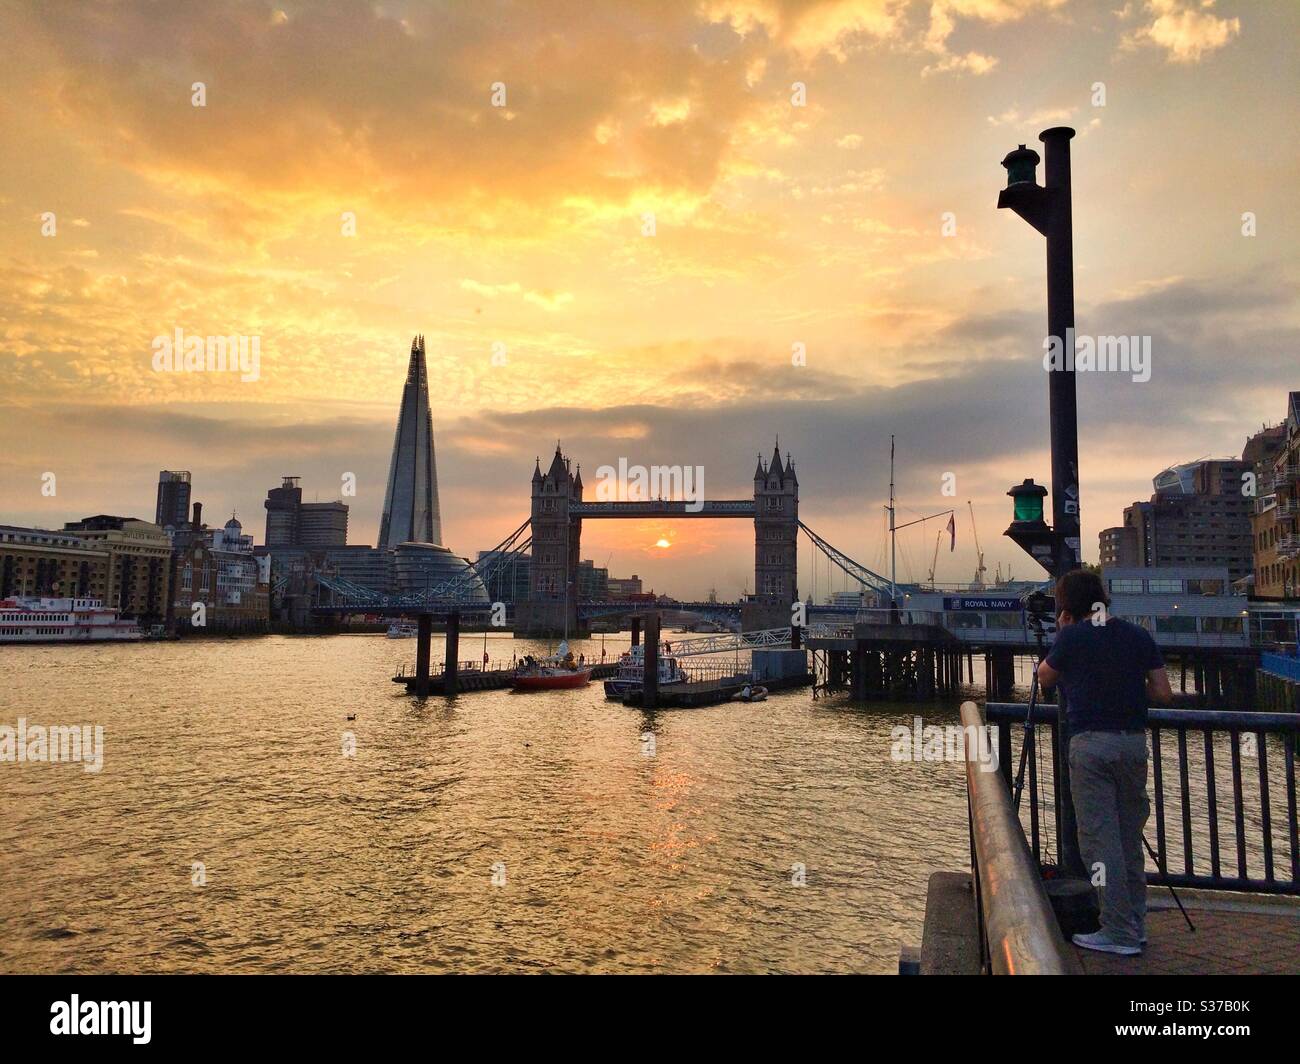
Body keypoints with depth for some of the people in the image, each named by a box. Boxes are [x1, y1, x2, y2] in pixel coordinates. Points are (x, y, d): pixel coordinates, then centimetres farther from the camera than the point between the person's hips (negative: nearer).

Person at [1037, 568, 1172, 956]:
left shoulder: (1072, 637, -3)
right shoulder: (1139, 636, 7)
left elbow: (1045, 678, 12)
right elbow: (1163, 694, 8)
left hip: (1090, 742, -5)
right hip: (1134, 740, 5)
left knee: (1099, 838, -1)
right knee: (1130, 837, 15)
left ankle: (1119, 932, 0)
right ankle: (1135, 925, 21)